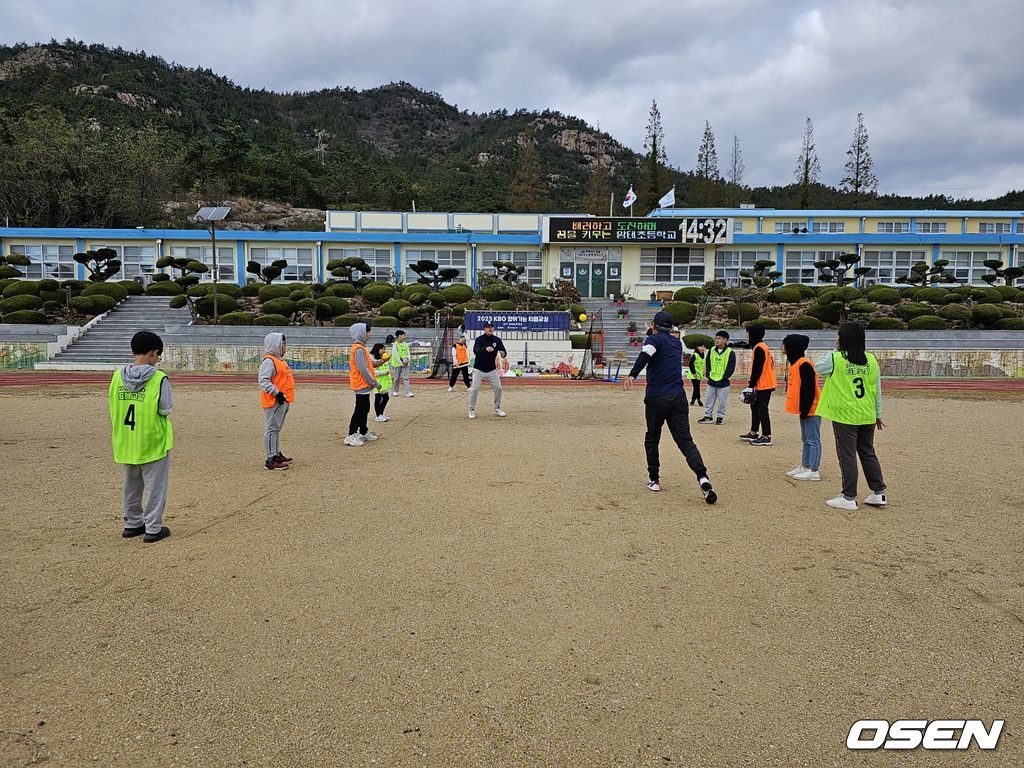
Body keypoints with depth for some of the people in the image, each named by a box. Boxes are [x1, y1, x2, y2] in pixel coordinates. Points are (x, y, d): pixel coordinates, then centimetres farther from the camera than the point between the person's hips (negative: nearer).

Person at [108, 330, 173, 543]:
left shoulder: (117, 376, -2)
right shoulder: (159, 379, -18)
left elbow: (113, 408, 5)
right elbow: (166, 408, -13)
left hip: (125, 442, 5)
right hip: (153, 441, -5)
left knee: (131, 485, 21)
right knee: (155, 486, 7)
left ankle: (132, 524, 32)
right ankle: (153, 529, 12)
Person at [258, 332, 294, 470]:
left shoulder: (279, 360, 18)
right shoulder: (268, 361, -14)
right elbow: (263, 381, -24)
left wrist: (286, 399, 23)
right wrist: (277, 393, -28)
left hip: (282, 401, 10)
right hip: (273, 402, -10)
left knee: (277, 429, 18)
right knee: (272, 429, -8)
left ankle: (277, 454, 29)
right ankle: (271, 460, -6)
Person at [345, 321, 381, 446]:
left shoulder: (359, 348, 13)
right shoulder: (359, 349, -19)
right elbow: (363, 370, -23)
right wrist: (375, 383, -17)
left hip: (363, 385, 10)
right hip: (362, 385, -10)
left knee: (364, 409, 18)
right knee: (360, 410, -6)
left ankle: (363, 432, 28)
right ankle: (351, 436, -2)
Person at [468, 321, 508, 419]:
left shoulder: (497, 340, -1)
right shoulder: (479, 339, -10)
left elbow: (503, 351, -14)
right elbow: (476, 351, -26)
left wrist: (503, 354, -39)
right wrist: (485, 349, -46)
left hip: (492, 370, 3)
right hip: (479, 370, -3)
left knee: (498, 388, 2)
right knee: (474, 390, -6)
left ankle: (497, 408, 21)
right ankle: (472, 410, 7)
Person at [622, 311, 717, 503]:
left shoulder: (654, 339, 1)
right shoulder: (677, 343, 19)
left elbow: (645, 355, -21)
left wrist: (632, 375, -36)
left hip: (656, 398, -4)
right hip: (678, 397, 4)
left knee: (652, 439, 16)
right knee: (685, 440, -2)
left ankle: (654, 480, 19)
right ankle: (702, 478, -23)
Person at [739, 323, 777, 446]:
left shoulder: (759, 348, -16)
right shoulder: (761, 347, 16)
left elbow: (757, 369, -19)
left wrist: (751, 385, -17)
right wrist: (752, 383, 21)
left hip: (763, 385, -11)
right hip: (762, 384, 11)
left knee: (762, 409, -7)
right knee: (755, 407, 17)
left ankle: (766, 437, -4)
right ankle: (753, 434, 26)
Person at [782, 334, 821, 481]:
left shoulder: (804, 364, -19)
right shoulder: (795, 363, 12)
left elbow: (809, 389, -21)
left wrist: (805, 409, -20)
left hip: (811, 409, -10)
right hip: (805, 409, 10)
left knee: (813, 440, -4)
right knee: (805, 439, 16)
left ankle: (813, 470, 0)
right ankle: (804, 466, 24)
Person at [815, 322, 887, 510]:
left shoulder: (835, 358, -12)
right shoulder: (872, 360, 1)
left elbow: (818, 367, 8)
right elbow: (877, 390, 6)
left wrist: (835, 350, 9)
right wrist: (878, 414, 14)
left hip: (845, 416, -5)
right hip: (867, 416, 5)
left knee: (847, 455, 2)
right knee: (868, 453, 17)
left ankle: (849, 498, 6)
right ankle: (878, 493, 21)